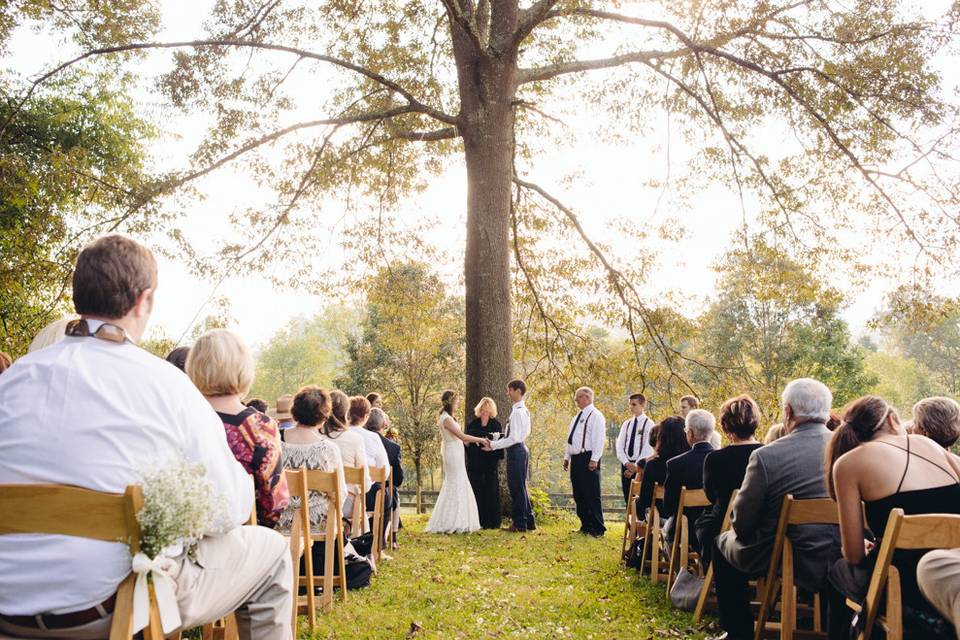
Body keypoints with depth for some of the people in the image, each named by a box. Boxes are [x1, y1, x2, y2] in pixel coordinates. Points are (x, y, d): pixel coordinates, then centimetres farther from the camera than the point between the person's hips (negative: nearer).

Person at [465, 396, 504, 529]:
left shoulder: (496, 424, 4)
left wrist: (491, 448, -19)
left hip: (491, 464, -2)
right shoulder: (472, 425, 9)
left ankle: (492, 522, 6)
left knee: (491, 492, 0)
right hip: (475, 464, 2)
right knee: (476, 492, 0)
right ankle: (478, 521, 6)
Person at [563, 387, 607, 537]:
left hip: (588, 459, -9)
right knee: (578, 495, 11)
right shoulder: (577, 417, 19)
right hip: (575, 459, 9)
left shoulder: (595, 416, -8)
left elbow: (599, 439, -15)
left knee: (592, 495, -6)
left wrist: (594, 460, -21)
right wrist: (567, 457, 17)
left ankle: (598, 529, 1)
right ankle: (586, 526, 19)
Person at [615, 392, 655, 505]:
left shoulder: (649, 424, -5)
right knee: (628, 498, 8)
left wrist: (636, 467, -17)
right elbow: (619, 445, 3)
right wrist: (626, 463, -12)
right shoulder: (626, 424, 10)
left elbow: (648, 448, -12)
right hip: (626, 464, 5)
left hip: (640, 466, -5)